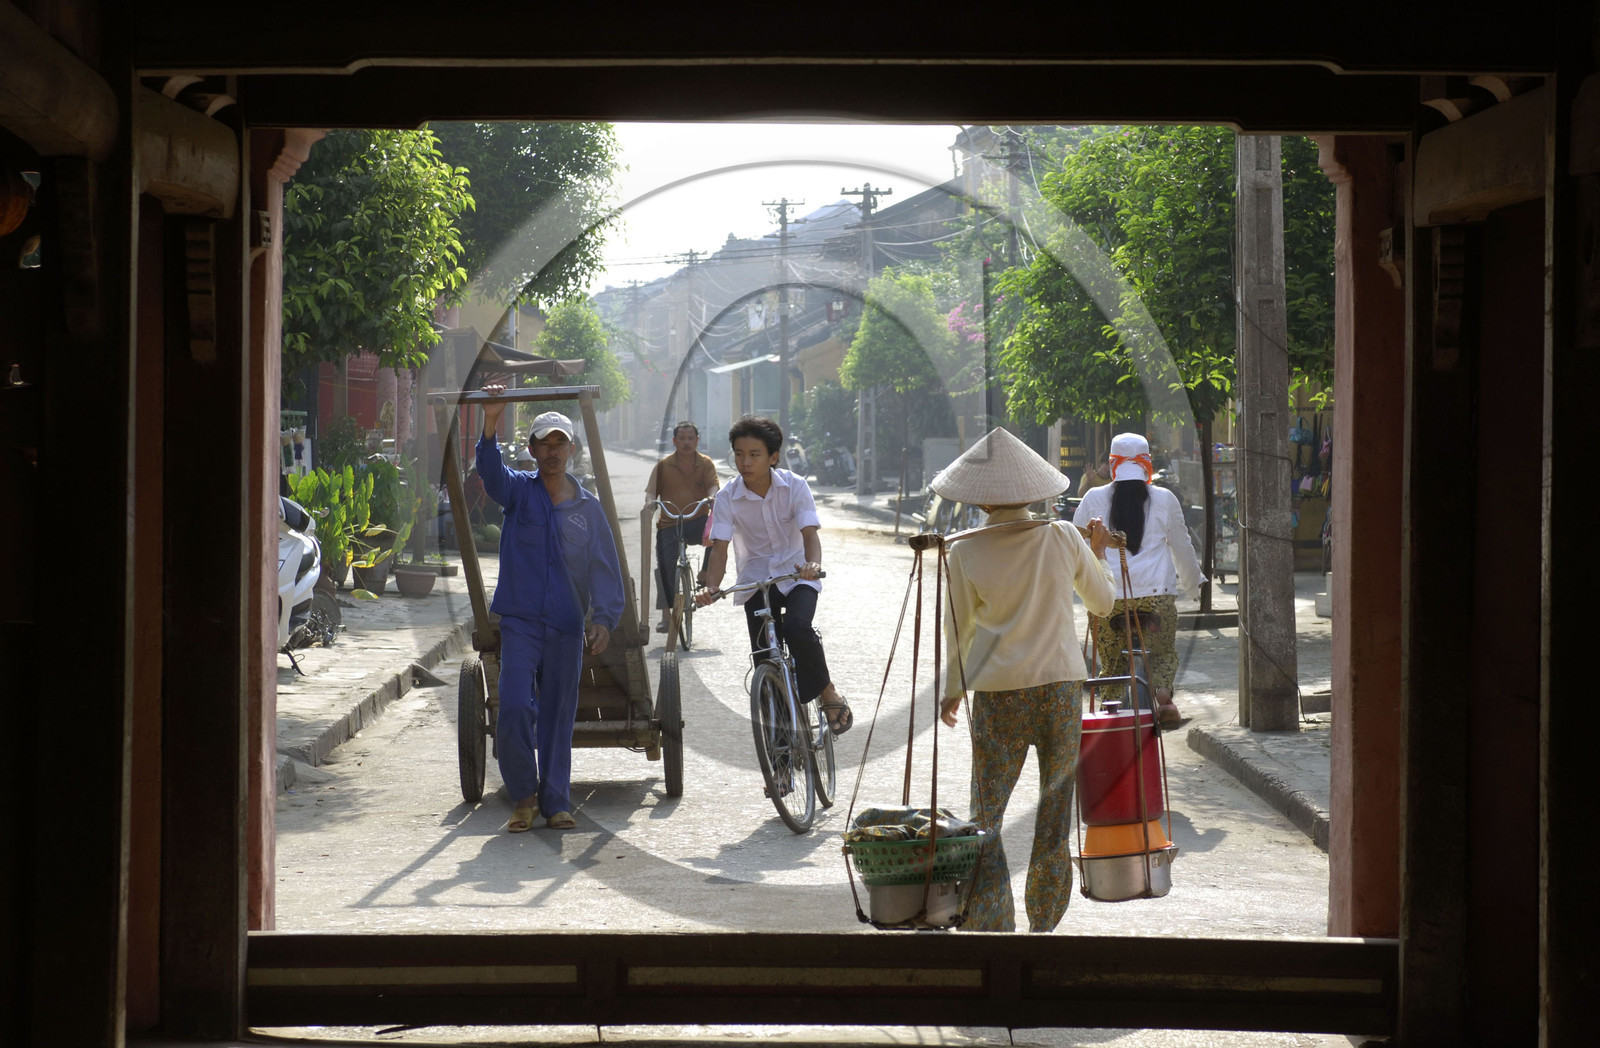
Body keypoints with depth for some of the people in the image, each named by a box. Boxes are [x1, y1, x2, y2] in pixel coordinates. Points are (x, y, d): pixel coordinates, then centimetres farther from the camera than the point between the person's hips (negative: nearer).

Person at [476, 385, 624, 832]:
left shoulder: (588, 508, 9)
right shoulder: (519, 491, 4)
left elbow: (606, 569, 6)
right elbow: (491, 471, -17)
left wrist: (604, 616, -9)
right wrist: (490, 424, -35)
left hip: (567, 626, 2)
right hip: (520, 621, -2)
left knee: (559, 715, 6)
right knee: (515, 707, -14)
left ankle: (556, 803, 15)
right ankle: (524, 794, 3)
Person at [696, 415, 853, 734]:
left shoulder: (794, 486, -12)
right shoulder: (727, 497, -10)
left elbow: (809, 533, -21)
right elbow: (719, 547, -16)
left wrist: (813, 563, -44)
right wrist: (711, 587, -34)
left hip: (796, 575, -2)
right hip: (756, 580, 2)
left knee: (797, 629, -30)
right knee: (764, 660, -5)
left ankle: (827, 693, -8)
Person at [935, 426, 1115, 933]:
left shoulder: (965, 552, -7)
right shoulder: (1064, 539, -3)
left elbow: (957, 629, 3)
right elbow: (1103, 602, 10)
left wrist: (951, 690, 17)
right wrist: (1096, 553, 27)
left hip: (998, 695, -2)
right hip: (1061, 687, 2)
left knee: (986, 818, 3)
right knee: (1055, 815, 13)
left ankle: (991, 926, -6)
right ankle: (1044, 923, 20)